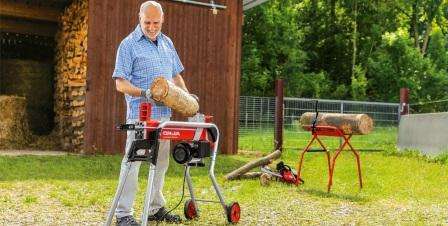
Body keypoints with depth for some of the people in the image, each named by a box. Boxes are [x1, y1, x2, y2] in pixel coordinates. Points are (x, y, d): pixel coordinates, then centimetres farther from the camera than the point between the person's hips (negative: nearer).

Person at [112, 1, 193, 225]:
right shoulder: (128, 45, -6)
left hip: (164, 113, 7)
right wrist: (144, 94, -25)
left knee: (160, 162, 11)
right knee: (132, 162, -5)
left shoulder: (167, 43, 14)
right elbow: (121, 83, -11)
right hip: (140, 114, -7)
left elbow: (176, 76, 23)